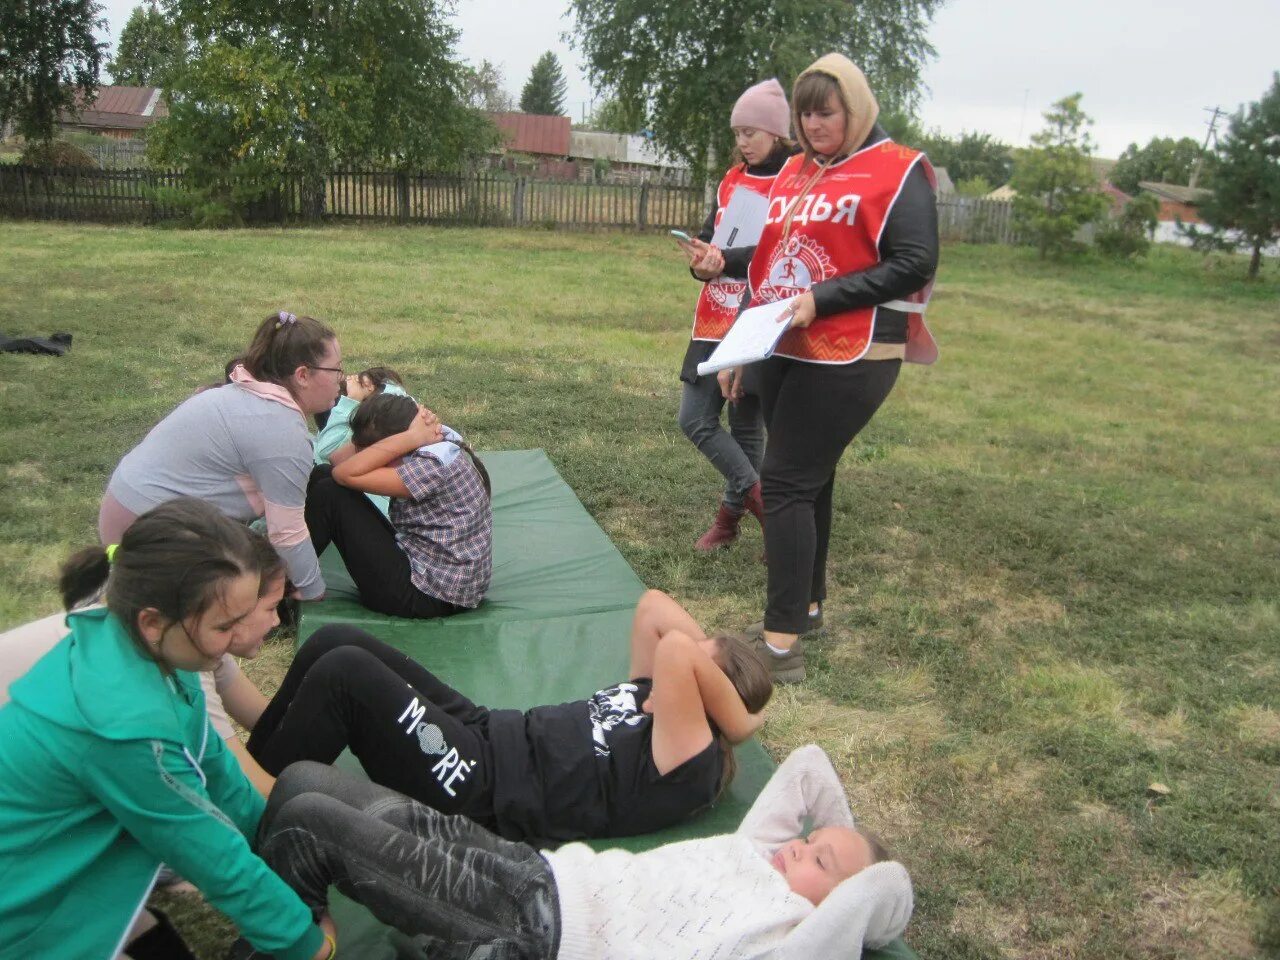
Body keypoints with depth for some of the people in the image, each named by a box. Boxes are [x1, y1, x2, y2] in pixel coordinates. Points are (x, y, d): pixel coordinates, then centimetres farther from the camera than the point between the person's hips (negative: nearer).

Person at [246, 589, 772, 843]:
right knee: (334, 643, 0)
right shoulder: (654, 696, 12)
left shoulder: (691, 763, -16)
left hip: (475, 787, -9)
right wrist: (709, 651, 3)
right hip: (484, 732, 9)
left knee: (343, 672, -20)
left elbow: (676, 648, -33)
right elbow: (651, 605, 13)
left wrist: (738, 720, -18)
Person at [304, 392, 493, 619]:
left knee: (330, 494, -13)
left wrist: (411, 437, -26)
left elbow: (347, 474, -28)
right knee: (323, 476, 5)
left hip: (428, 596, -10)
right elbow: (339, 459, -2)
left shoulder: (434, 465, -24)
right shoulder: (434, 445, 3)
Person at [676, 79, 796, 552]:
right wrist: (703, 260, -11)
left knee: (746, 424, 2)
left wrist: (728, 261, -25)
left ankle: (732, 510, 17)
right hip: (715, 319, 7)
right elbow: (708, 236, 14)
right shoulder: (732, 179, 12)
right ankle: (759, 499, 20)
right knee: (695, 419, 5)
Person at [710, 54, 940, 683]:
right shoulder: (794, 173, 13)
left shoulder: (897, 171, -6)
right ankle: (807, 606, 28)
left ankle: (782, 642, -6)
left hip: (846, 360, -7)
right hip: (781, 353, 7)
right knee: (807, 480, 14)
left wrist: (822, 299, -20)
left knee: (787, 482, -11)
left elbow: (915, 265, -14)